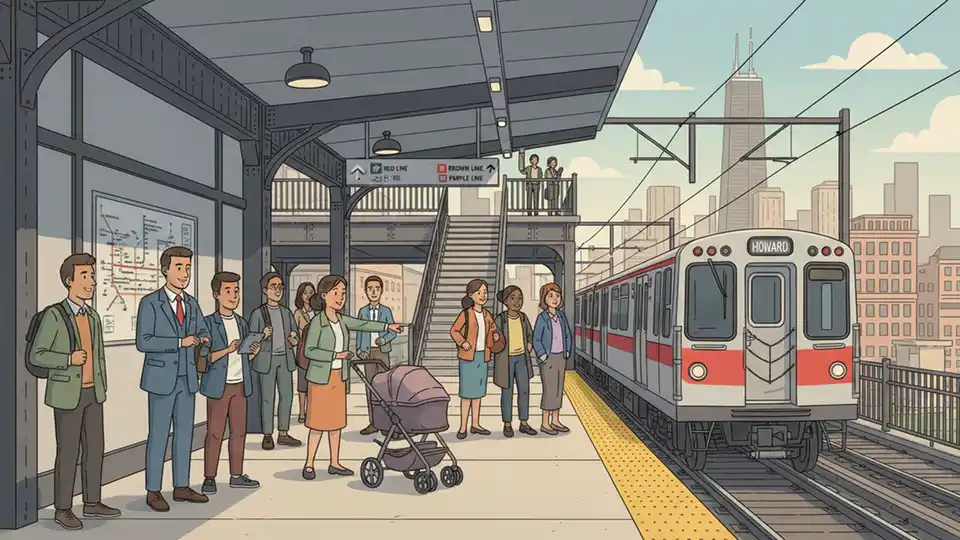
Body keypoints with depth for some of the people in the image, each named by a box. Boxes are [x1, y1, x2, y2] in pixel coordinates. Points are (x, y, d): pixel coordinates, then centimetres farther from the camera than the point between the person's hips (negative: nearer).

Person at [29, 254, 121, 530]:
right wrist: (69, 359, -25)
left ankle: (92, 503, 20)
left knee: (95, 448, 9)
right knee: (68, 452, -1)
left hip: (92, 393, 7)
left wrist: (102, 388, 14)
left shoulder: (92, 317, 9)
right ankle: (63, 509, 11)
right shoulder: (53, 315, -12)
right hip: (68, 394, -7)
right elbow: (37, 356, -13)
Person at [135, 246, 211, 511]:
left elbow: (203, 331, 19)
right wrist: (180, 342, -21)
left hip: (187, 378, 6)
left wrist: (203, 338, -6)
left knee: (185, 433, 10)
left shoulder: (191, 303, 9)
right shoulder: (150, 303, -9)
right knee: (158, 435, 1)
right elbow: (143, 342, -15)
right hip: (162, 379, -6)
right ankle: (153, 491, 12)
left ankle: (181, 487, 21)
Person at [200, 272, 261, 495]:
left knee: (239, 431, 10)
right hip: (219, 386, -6)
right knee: (214, 433, -1)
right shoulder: (209, 323, -6)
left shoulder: (242, 323, 12)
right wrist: (227, 349, -25)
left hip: (240, 385, 6)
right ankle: (209, 478, 8)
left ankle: (236, 475, 19)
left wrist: (253, 352, -1)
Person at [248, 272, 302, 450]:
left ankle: (283, 434, 15)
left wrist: (294, 341, -7)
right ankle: (267, 436, 8)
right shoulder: (258, 313, -2)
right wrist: (263, 336, -22)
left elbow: (295, 333, 15)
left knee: (287, 395, 5)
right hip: (267, 359, -4)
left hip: (285, 358, 5)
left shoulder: (286, 312, 12)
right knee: (268, 398, -1)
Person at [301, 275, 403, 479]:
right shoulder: (317, 322, -15)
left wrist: (387, 327, 1)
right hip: (320, 377, -7)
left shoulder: (341, 320, 4)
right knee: (318, 423, -1)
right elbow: (309, 351, -16)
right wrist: (335, 355, -20)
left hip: (339, 377, 7)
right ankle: (309, 464, 13)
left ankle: (334, 463, 20)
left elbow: (363, 325, 11)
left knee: (336, 421, 11)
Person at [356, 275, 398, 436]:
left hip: (382, 351, -2)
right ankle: (373, 423, 7)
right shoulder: (363, 311, 6)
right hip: (368, 352, 2)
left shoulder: (386, 311, 2)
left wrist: (384, 339, -18)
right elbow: (359, 332, 7)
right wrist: (359, 350, -5)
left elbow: (393, 332, 2)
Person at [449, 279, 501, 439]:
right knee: (467, 392, -5)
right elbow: (454, 331, -5)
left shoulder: (487, 314, 7)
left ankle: (475, 425, 20)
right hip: (468, 356, -6)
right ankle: (463, 427, 1)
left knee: (478, 391, 11)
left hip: (482, 356, 6)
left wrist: (495, 336, -2)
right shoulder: (465, 314, -10)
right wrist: (462, 342, -20)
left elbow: (492, 329, 19)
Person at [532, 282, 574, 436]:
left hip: (560, 358, 6)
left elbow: (568, 336, 13)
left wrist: (567, 354, 7)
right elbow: (536, 340, -12)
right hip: (548, 358, -6)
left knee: (559, 389, 9)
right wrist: (544, 357, -15)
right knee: (549, 391, -5)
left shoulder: (561, 315, 5)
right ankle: (544, 423, 4)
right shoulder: (542, 317, -13)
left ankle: (555, 421, 18)